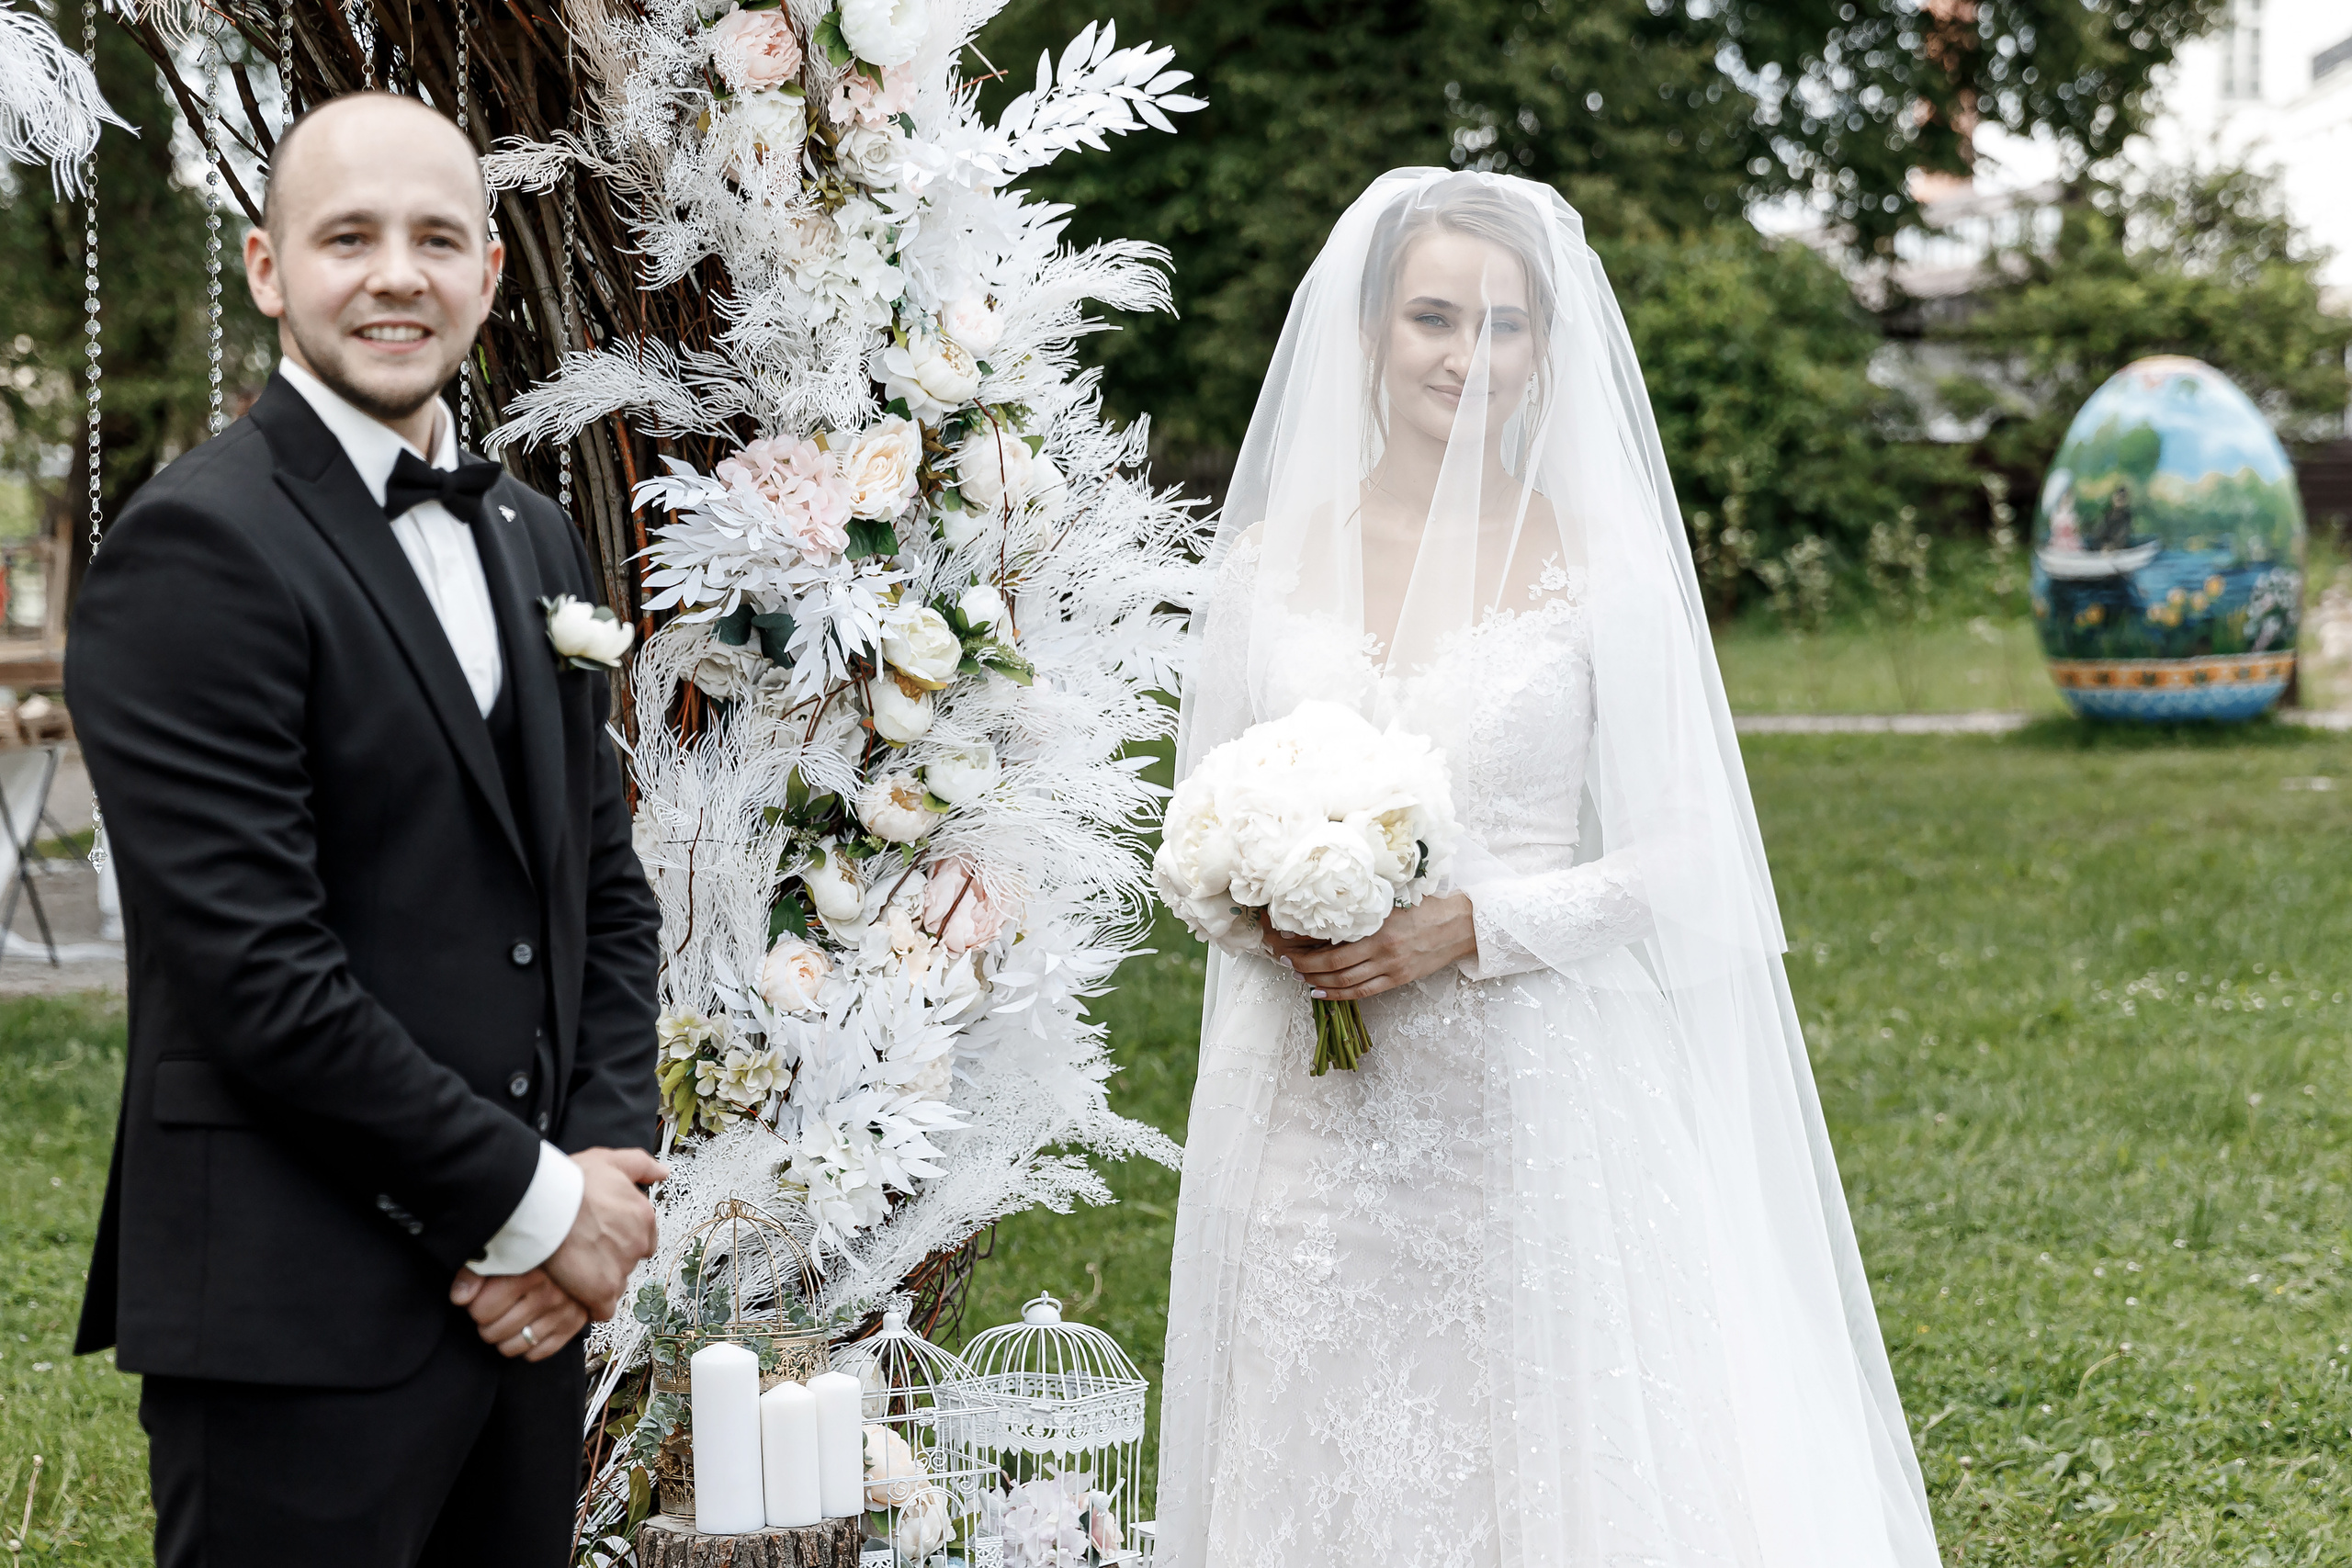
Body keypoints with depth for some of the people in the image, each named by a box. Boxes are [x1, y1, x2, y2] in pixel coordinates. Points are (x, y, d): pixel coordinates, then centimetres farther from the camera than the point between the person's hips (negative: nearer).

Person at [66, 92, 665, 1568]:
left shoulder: (535, 540, 14)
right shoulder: (198, 545, -11)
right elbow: (252, 964, -17)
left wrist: (606, 1171, 0)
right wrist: (534, 1203, -12)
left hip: (529, 1288, 7)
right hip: (301, 1323, -7)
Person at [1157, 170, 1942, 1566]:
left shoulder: (1599, 563, -2)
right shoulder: (1271, 555, 6)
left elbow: (1678, 858, -3)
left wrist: (1475, 923, -15)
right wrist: (1272, 913, -8)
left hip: (1537, 1098, -2)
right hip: (1321, 1119, 2)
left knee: (1556, 1455, -3)